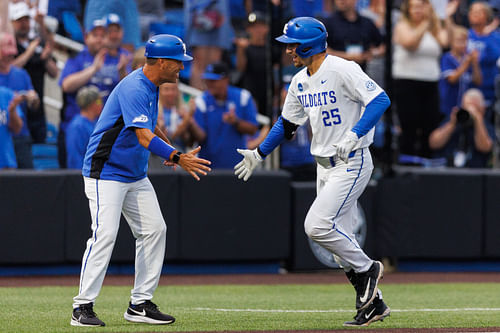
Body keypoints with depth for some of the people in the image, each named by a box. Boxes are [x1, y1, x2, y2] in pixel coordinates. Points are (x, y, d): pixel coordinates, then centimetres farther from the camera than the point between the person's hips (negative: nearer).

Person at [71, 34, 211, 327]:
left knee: (154, 230, 4)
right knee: (105, 235, -17)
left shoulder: (151, 86, 8)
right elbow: (144, 138, -33)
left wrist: (168, 148, 14)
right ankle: (83, 307, -12)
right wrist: (178, 159, -40)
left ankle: (140, 304, 9)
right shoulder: (134, 88, -23)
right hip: (106, 172, -10)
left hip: (136, 175, 10)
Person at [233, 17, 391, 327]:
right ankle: (373, 303, 15)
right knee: (338, 237, 7)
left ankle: (367, 269, 0)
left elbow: (380, 100, -22)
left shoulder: (342, 70, -15)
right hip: (325, 166, 9)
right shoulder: (300, 82, 10)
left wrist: (354, 135, -30)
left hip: (352, 162, -9)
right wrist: (259, 154, 20)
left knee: (318, 226, -18)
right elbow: (287, 123, 22)